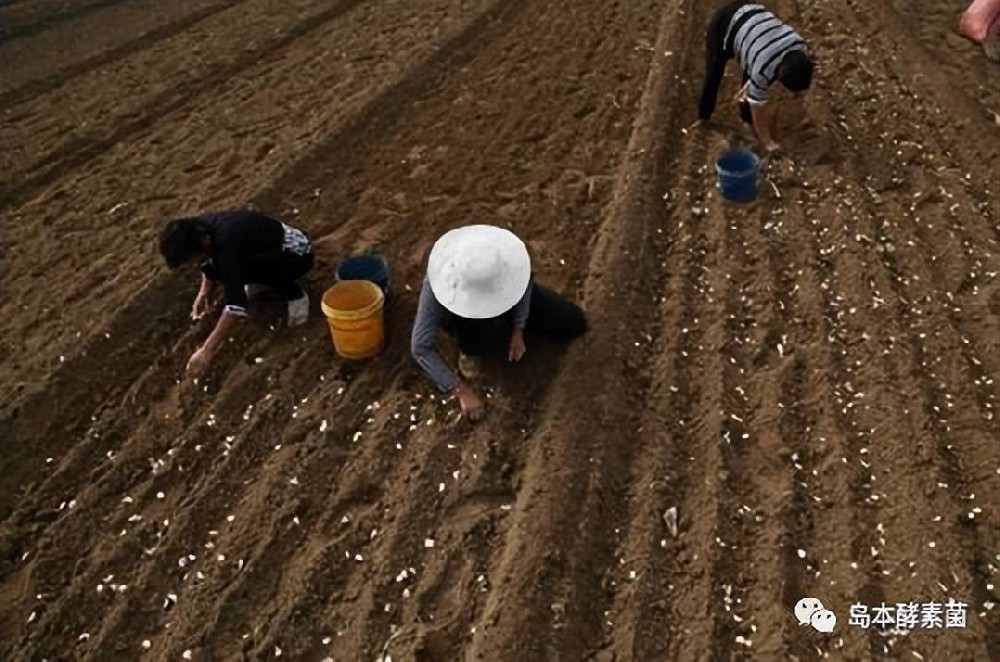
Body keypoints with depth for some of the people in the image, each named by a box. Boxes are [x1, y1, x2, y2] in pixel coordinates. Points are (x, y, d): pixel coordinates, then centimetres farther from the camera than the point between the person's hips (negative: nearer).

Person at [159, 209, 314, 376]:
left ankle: (294, 294, -11)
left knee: (240, 269, -35)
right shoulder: (200, 227, -10)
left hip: (298, 254, -9)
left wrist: (207, 351, -38)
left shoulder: (227, 247, -35)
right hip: (274, 248, 9)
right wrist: (204, 293, 2)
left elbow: (236, 307, -41)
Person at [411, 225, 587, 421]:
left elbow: (525, 279, -13)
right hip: (459, 312, -2)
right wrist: (461, 390, -35)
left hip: (505, 294, 3)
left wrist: (518, 331, -11)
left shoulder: (510, 255, -38)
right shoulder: (437, 281, -42)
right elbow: (420, 347, -37)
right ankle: (469, 352, -4)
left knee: (575, 324, 0)